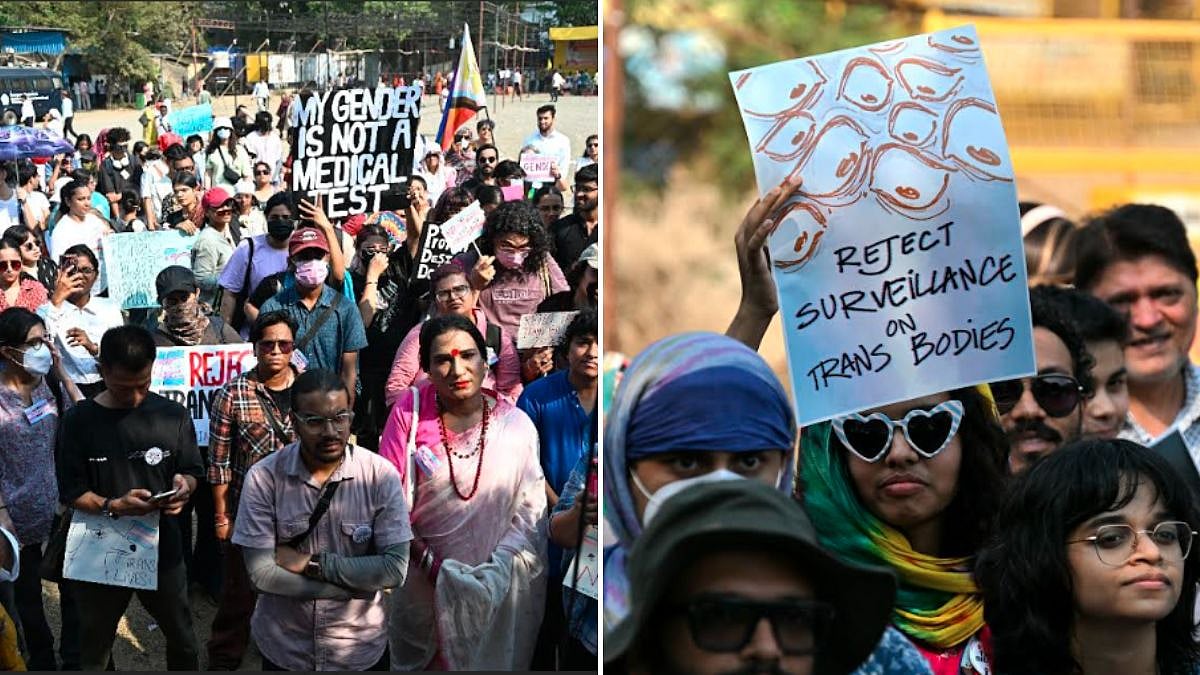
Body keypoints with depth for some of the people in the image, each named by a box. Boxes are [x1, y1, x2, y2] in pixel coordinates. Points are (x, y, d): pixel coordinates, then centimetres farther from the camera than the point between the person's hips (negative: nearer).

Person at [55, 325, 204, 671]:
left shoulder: (173, 415, -5)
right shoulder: (79, 420, -9)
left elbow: (191, 472, 6)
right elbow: (71, 492, -8)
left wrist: (183, 485, -18)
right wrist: (113, 506, -25)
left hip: (162, 548, 1)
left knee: (182, 641, 19)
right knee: (94, 648, 16)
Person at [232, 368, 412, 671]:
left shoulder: (381, 475, -13)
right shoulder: (263, 477, -13)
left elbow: (395, 569, -17)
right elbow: (261, 573, -17)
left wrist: (310, 563, -19)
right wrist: (356, 584, -19)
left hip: (361, 650, 0)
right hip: (284, 649, 0)